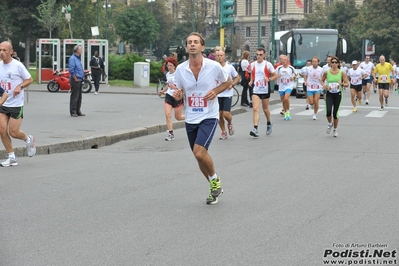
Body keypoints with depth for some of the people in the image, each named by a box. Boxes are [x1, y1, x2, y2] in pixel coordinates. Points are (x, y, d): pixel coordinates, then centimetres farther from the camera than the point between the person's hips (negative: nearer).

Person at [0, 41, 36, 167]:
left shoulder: (17, 65, -11)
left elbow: (30, 79, -2)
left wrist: (20, 87, -19)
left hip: (16, 104, -5)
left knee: (13, 132, -4)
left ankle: (28, 140, 29)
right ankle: (12, 158, 9)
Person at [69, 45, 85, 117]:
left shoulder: (78, 58, 17)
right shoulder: (72, 58, -12)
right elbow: (71, 70, -20)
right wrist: (75, 79, -17)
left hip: (79, 80, 10)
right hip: (75, 81, -10)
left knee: (79, 97, 12)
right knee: (74, 97, -6)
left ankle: (78, 111, 17)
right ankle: (73, 112, -3)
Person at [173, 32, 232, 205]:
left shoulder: (214, 66, -10)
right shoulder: (180, 69, -2)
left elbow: (228, 82, 8)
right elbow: (180, 93, 10)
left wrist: (216, 91, -11)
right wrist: (177, 95, -14)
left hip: (209, 117, -4)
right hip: (190, 119, 4)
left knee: (199, 153, -21)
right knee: (200, 157, 11)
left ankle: (214, 179, 7)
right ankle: (215, 189, 32)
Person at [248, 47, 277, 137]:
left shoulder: (268, 64, -5)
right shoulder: (252, 65, 6)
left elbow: (275, 76, -1)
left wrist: (269, 79, -20)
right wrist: (251, 81, 4)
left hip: (265, 90, -2)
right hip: (256, 90, 2)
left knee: (265, 109, 12)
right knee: (255, 109, -14)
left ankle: (269, 123, 40)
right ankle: (255, 129, -21)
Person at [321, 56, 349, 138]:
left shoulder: (342, 73, -4)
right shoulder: (327, 72, -2)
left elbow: (347, 84, -3)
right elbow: (322, 80, 14)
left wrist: (342, 84, -24)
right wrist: (324, 85, -7)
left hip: (338, 94, 0)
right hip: (329, 94, 0)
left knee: (335, 113, 1)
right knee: (328, 112, -17)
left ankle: (335, 130, 21)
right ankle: (330, 124, 15)